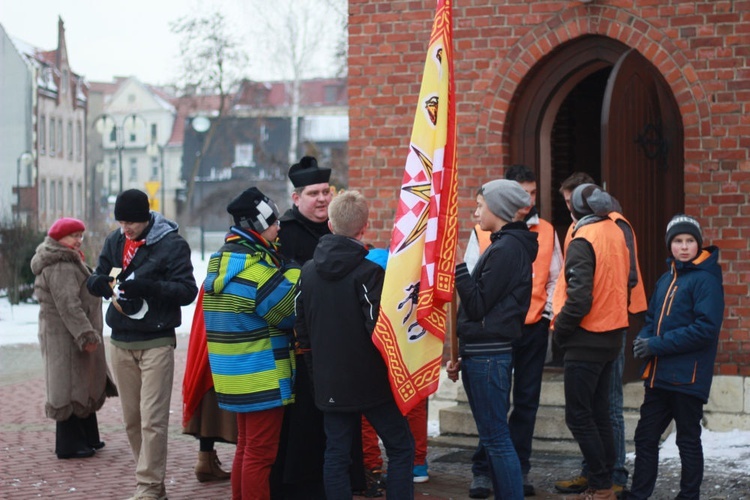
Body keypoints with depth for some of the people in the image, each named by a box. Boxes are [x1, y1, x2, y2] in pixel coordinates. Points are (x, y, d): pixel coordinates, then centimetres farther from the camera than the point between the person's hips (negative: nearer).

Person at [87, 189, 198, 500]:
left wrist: (148, 287, -27)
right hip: (121, 342, 6)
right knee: (131, 418, 9)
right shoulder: (114, 241, 8)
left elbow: (187, 290, -13)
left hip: (156, 343, -6)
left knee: (153, 419, -8)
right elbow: (95, 279, 13)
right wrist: (100, 282, -12)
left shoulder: (171, 244, -9)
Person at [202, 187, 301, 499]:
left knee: (247, 447, 19)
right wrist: (296, 273, -3)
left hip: (237, 376, 10)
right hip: (262, 378, -10)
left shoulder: (223, 260, 8)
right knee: (261, 453, -4)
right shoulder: (258, 271, -22)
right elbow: (293, 312, -14)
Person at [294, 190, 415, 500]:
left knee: (336, 454, 8)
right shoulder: (368, 271, -15)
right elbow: (379, 329, -19)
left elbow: (301, 328, 10)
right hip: (370, 381, -5)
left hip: (328, 384, 5)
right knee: (401, 448, 6)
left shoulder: (309, 271, 5)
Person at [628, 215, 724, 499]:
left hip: (688, 377, -8)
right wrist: (644, 339, -3)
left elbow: (706, 329, -20)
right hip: (659, 376, 8)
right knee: (645, 437, 11)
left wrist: (657, 345, -19)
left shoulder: (706, 280, -11)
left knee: (688, 441, 4)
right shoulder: (666, 279, 13)